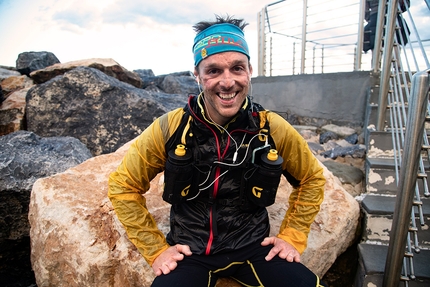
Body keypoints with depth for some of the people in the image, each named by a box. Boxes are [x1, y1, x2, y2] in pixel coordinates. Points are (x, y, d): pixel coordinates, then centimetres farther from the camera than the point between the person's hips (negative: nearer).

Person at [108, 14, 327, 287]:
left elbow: (312, 178, 7)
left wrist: (292, 236, 2)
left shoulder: (274, 129, -11)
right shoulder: (170, 128, -14)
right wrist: (156, 249, -4)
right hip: (189, 252, 0)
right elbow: (123, 186, -2)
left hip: (253, 247, 1)